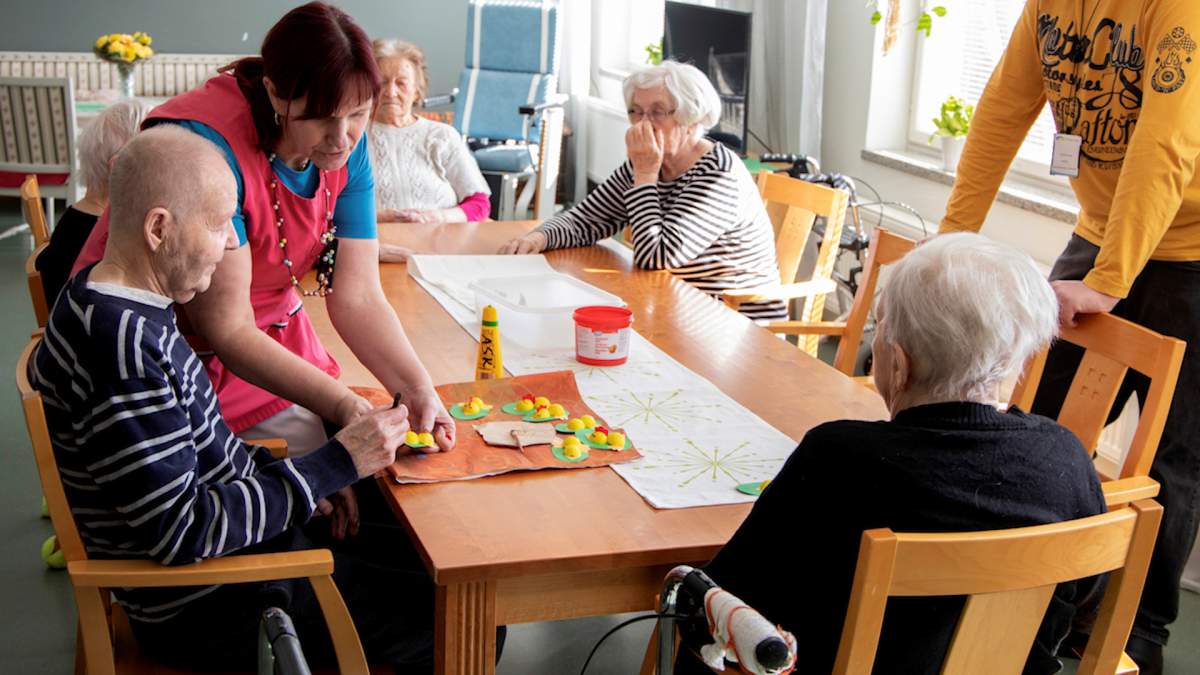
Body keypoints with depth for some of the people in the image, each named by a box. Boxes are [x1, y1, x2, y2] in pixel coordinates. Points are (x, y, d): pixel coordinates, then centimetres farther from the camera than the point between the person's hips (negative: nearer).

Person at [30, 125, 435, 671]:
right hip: (208, 611, -10)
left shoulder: (114, 301, 4)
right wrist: (336, 465, -23)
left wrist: (283, 474, 3)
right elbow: (179, 532, -28)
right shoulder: (120, 345, -29)